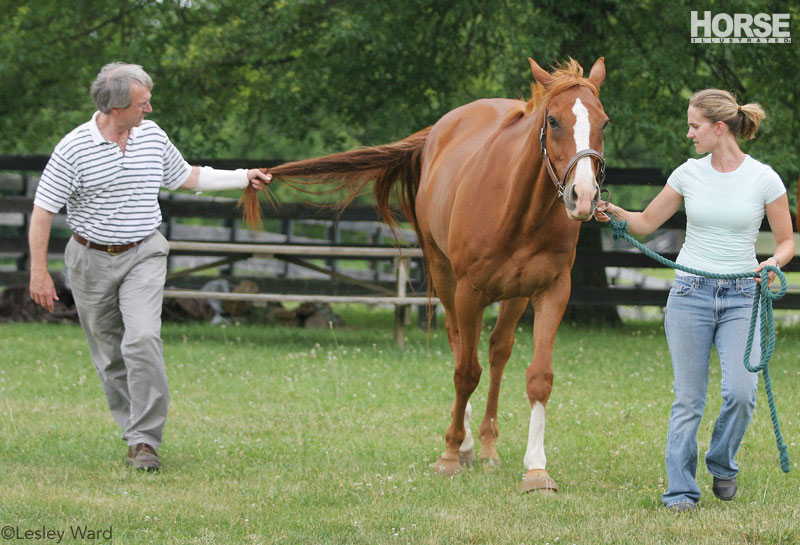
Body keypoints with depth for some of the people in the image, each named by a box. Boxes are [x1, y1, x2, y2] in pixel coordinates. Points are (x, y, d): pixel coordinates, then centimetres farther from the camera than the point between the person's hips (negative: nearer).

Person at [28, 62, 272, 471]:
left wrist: (243, 178, 19)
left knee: (142, 341, -18)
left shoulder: (153, 136, 2)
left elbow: (186, 177, 20)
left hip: (143, 256, 1)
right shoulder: (74, 149, -11)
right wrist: (39, 271, -12)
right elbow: (43, 210, -8)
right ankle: (134, 431, 20)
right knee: (109, 353, 5)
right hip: (91, 260, -1)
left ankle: (146, 441, -16)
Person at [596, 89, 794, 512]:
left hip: (741, 298, -2)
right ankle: (680, 490, 5)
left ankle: (721, 465, 13)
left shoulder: (764, 179, -4)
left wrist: (774, 263, -17)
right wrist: (615, 213, -6)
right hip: (690, 294, 2)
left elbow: (786, 241, 4)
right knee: (688, 399, -2)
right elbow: (647, 222, 13)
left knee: (741, 393, -14)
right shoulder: (689, 175, 3)